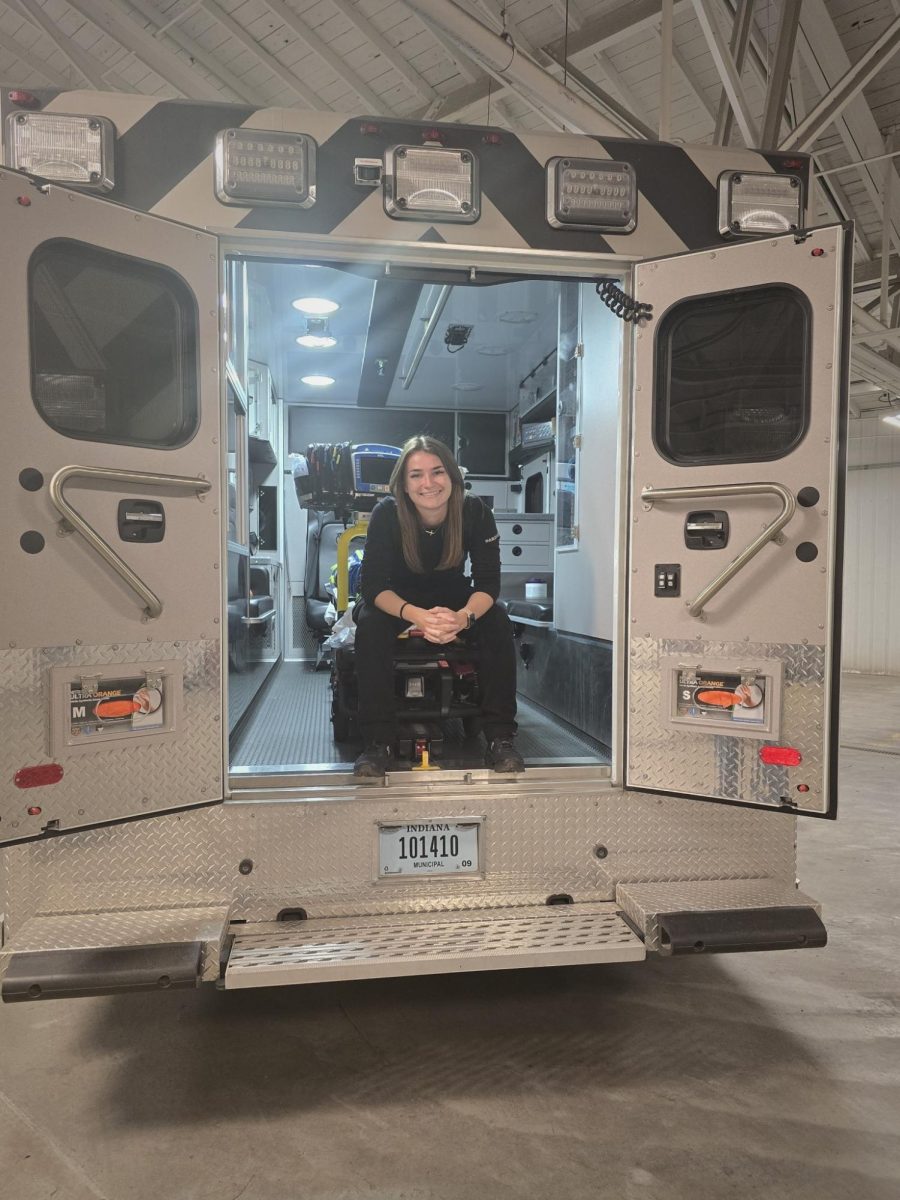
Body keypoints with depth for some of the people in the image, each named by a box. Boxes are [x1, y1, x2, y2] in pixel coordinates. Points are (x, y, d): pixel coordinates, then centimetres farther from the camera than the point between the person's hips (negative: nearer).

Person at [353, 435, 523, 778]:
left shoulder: (475, 512, -21)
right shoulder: (386, 514, -24)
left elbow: (488, 581, -21)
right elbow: (373, 585, -28)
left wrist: (463, 617, -44)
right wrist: (417, 616, -48)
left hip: (454, 600, 1)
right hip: (397, 601, -1)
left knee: (498, 623, -27)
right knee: (371, 624, -33)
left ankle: (500, 737, -21)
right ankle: (378, 742, -27)